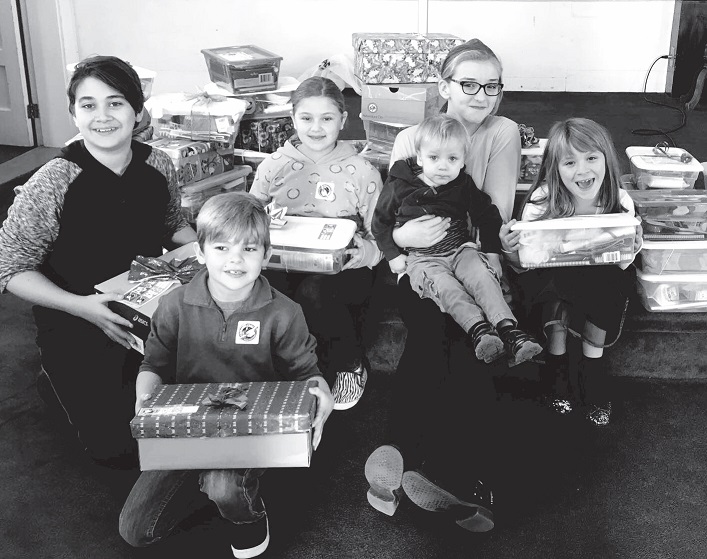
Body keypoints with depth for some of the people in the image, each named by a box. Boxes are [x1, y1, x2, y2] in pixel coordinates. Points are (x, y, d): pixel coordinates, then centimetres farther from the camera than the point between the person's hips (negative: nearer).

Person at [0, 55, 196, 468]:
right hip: (77, 328, -4)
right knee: (119, 448, -4)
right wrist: (81, 306, -28)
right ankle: (58, 382, 22)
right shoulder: (53, 183, -20)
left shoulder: (158, 166, -7)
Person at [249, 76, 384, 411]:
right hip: (284, 265, 1)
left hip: (342, 269, -1)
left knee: (313, 292, -36)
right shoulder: (273, 166, 9)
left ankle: (351, 365, -6)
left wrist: (366, 252, -19)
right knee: (269, 286, -35)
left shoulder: (361, 172, 5)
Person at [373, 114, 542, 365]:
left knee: (483, 276, -26)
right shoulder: (399, 186, -1)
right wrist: (393, 255, -1)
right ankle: (478, 329, -43)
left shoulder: (464, 186, 6)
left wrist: (492, 251, 6)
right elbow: (381, 221, 8)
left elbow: (487, 216, 15)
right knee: (444, 286, -32)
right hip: (421, 258, -2)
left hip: (460, 249, 2)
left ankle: (508, 328, -34)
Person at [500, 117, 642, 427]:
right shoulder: (542, 202, -16)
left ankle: (592, 365, -12)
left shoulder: (620, 202, -11)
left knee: (610, 281, -31)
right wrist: (510, 250, -30)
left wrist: (629, 253, -24)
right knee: (562, 277, -34)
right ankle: (557, 364, -14)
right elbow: (524, 263, -7)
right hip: (550, 280, -1)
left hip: (601, 283, 2)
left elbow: (620, 266, -1)